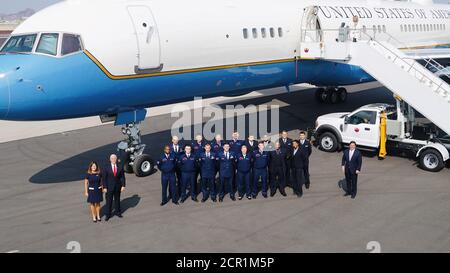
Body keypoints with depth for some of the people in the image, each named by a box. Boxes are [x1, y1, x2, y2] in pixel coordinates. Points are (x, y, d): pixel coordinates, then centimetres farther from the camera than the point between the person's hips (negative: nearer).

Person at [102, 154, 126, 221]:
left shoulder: (120, 167, -3)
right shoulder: (106, 168, -8)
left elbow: (122, 177, -1)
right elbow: (104, 178, -6)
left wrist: (123, 186, -6)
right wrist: (104, 187, -10)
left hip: (118, 186, 2)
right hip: (109, 187, -2)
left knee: (117, 199, 15)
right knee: (109, 201, 3)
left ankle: (118, 212, 31)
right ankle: (108, 215, 12)